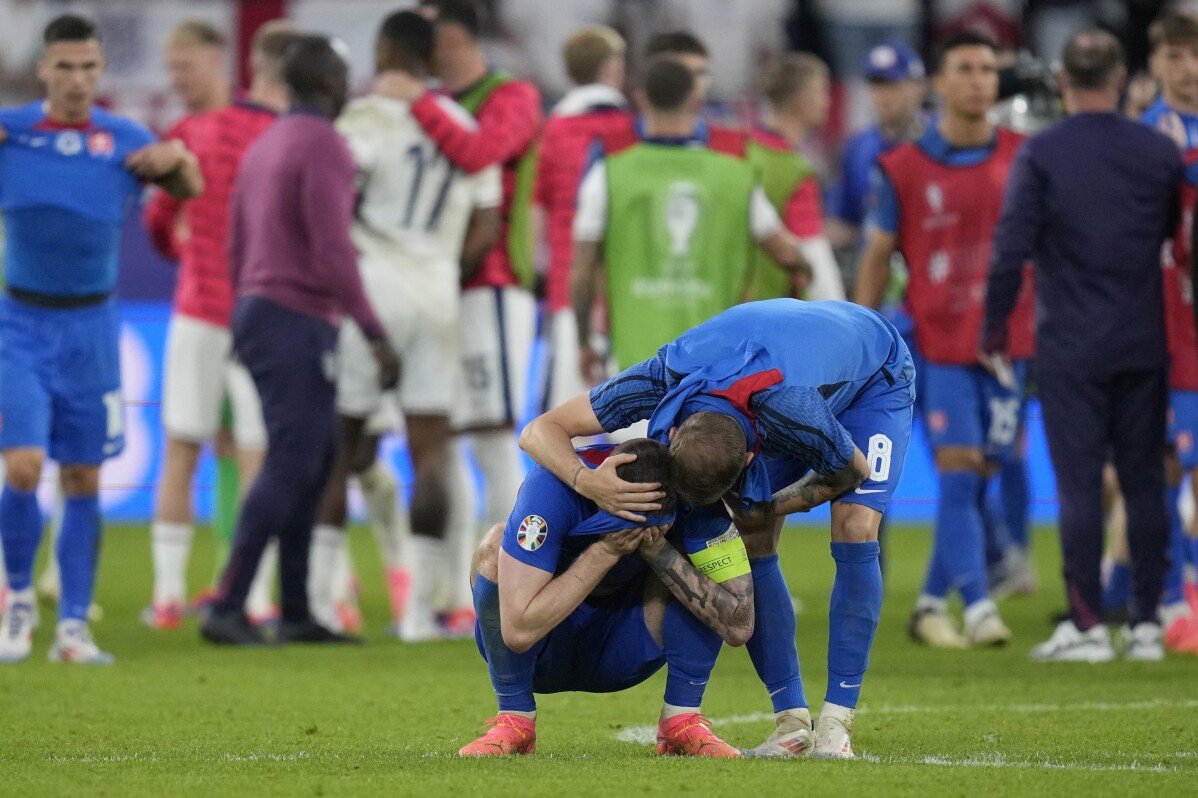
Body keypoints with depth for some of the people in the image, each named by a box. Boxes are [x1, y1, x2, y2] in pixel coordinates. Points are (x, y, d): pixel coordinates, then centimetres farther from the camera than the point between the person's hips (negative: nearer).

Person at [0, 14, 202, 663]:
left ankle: (73, 626, 10)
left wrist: (178, 158, -20)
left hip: (91, 325, 2)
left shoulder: (125, 140, -1)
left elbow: (189, 190, 4)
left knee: (83, 481, 4)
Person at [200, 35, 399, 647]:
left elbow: (237, 250, 21)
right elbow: (332, 250, -21)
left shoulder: (262, 147, 16)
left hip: (256, 314, 10)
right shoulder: (325, 146, -13)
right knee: (289, 469, -10)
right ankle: (227, 607, -17)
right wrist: (375, 334, -19)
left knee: (313, 464, 12)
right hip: (299, 324, -10)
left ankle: (296, 613, 10)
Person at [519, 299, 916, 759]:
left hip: (875, 373, -5)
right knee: (753, 545, -9)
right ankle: (792, 724, -3)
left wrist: (765, 511, -21)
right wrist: (587, 482, -50)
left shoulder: (790, 413, -48)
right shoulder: (664, 379, -37)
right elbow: (539, 430, -30)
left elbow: (853, 470, -25)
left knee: (855, 530, -22)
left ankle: (835, 725, -18)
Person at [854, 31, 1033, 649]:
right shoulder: (902, 169, 1)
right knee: (957, 476, -11)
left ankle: (932, 602, 17)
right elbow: (877, 258, 6)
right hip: (938, 343, -3)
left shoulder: (1023, 158, 6)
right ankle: (977, 607, -11)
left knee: (981, 477, 4)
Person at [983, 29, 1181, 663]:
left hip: (1070, 344, -3)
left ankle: (1086, 625, -3)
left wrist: (995, 326, 0)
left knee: (1078, 480, -1)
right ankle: (1146, 624, 8)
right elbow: (1178, 235, 13)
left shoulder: (1040, 154, -7)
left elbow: (1012, 248, -10)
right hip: (1143, 342, 3)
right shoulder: (1159, 151, 2)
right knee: (1143, 480, 7)